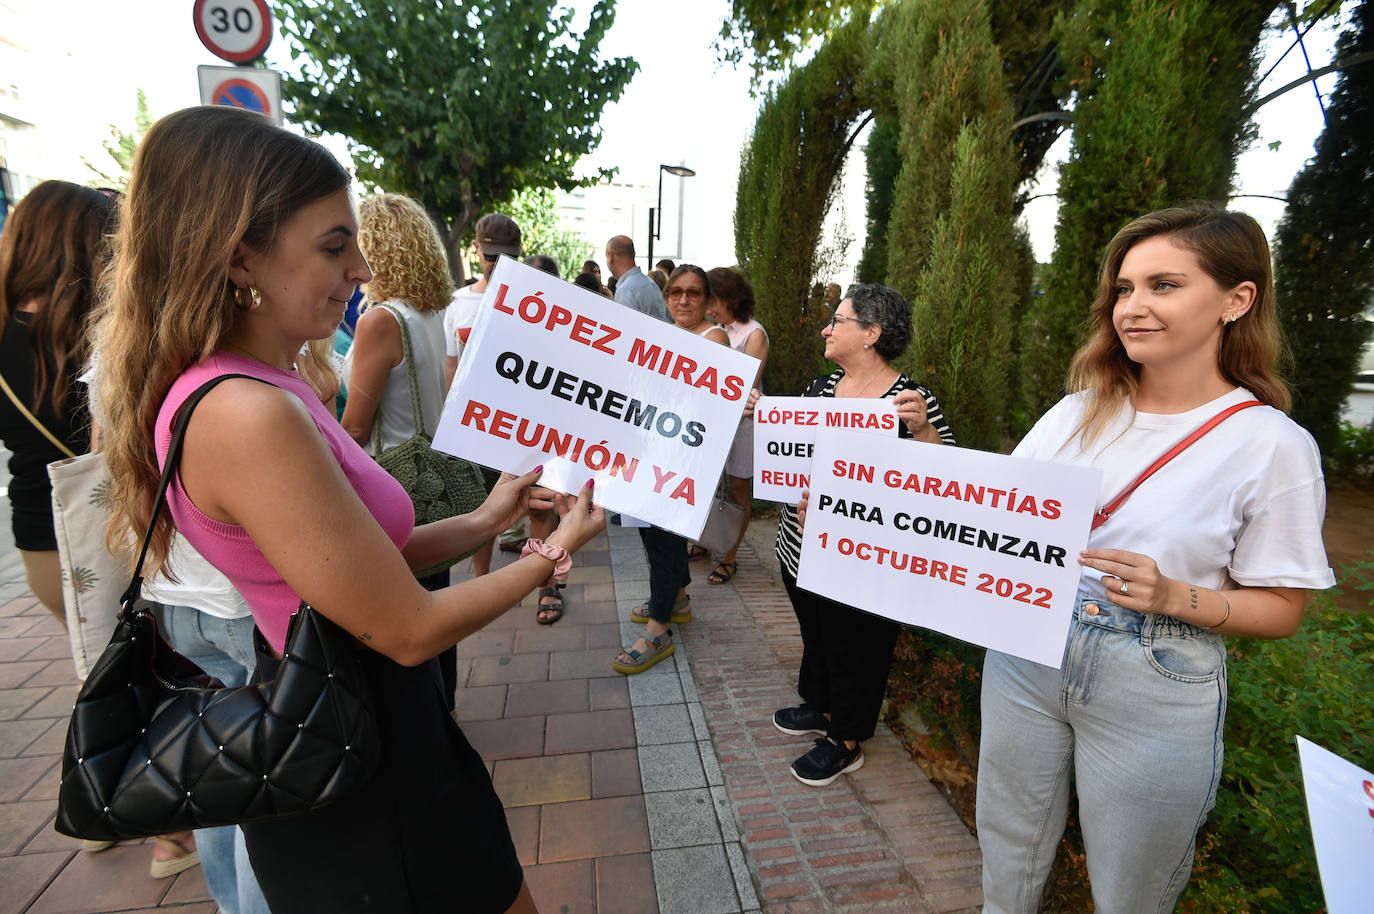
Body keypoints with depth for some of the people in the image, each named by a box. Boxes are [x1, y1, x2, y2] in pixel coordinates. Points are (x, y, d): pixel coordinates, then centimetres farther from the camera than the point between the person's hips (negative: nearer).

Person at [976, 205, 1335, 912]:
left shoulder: (1272, 444, -10)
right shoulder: (1078, 411, 0)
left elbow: (1280, 610, -6)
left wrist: (1171, 595, -24)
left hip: (1154, 691, -3)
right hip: (1026, 654, 3)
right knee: (1007, 857, 22)